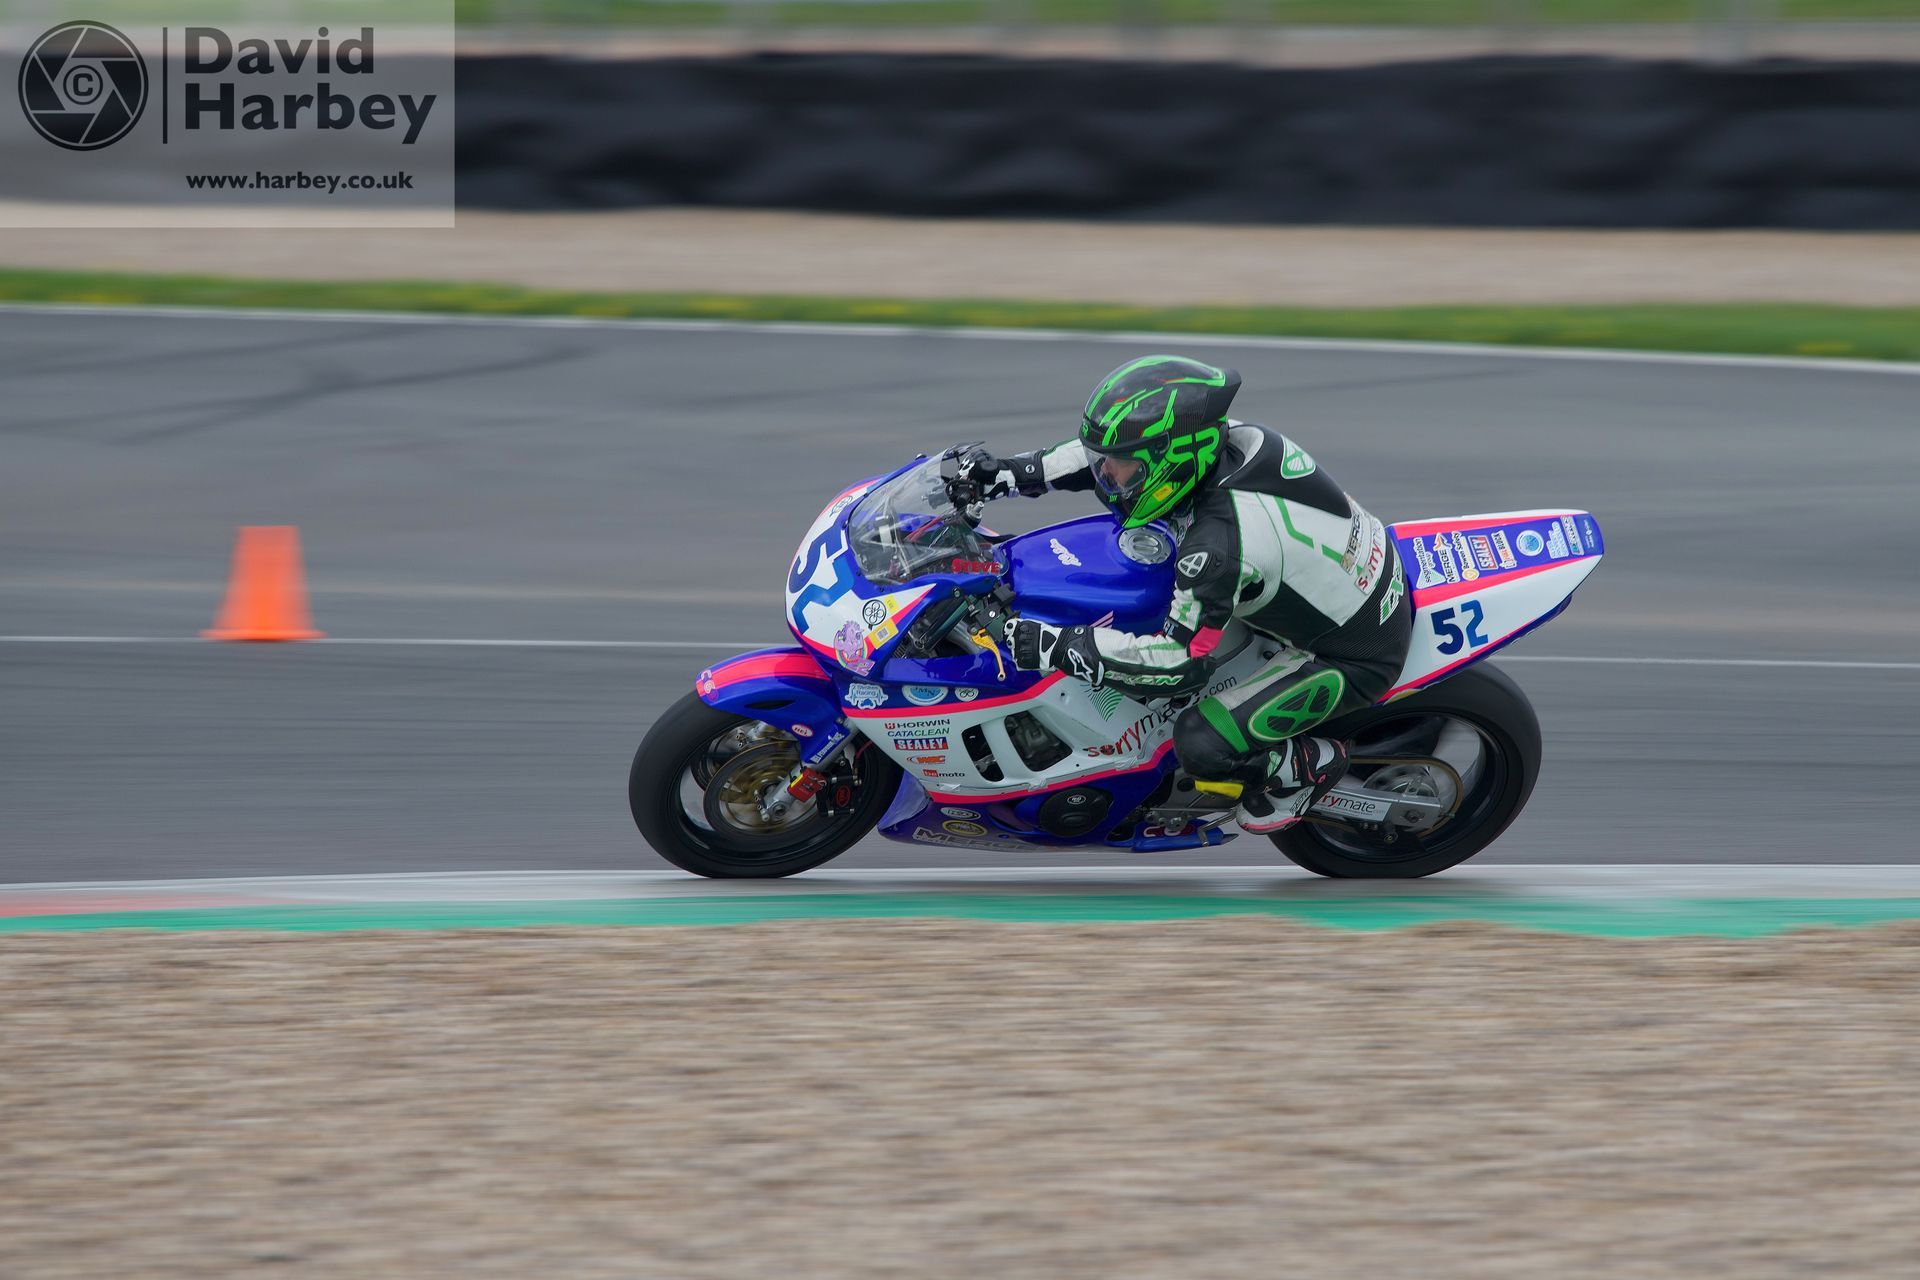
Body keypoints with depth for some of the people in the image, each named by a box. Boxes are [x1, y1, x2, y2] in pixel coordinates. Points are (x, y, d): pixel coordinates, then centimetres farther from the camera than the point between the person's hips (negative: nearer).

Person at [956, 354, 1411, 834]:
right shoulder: (1233, 438, -11)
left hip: (1356, 658, -9)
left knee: (1200, 744, -19)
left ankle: (1308, 765, 10)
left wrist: (1057, 647, -30)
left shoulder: (1219, 541, -35)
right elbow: (1110, 454, 7)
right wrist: (1015, 472, 2)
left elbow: (1181, 663, -31)